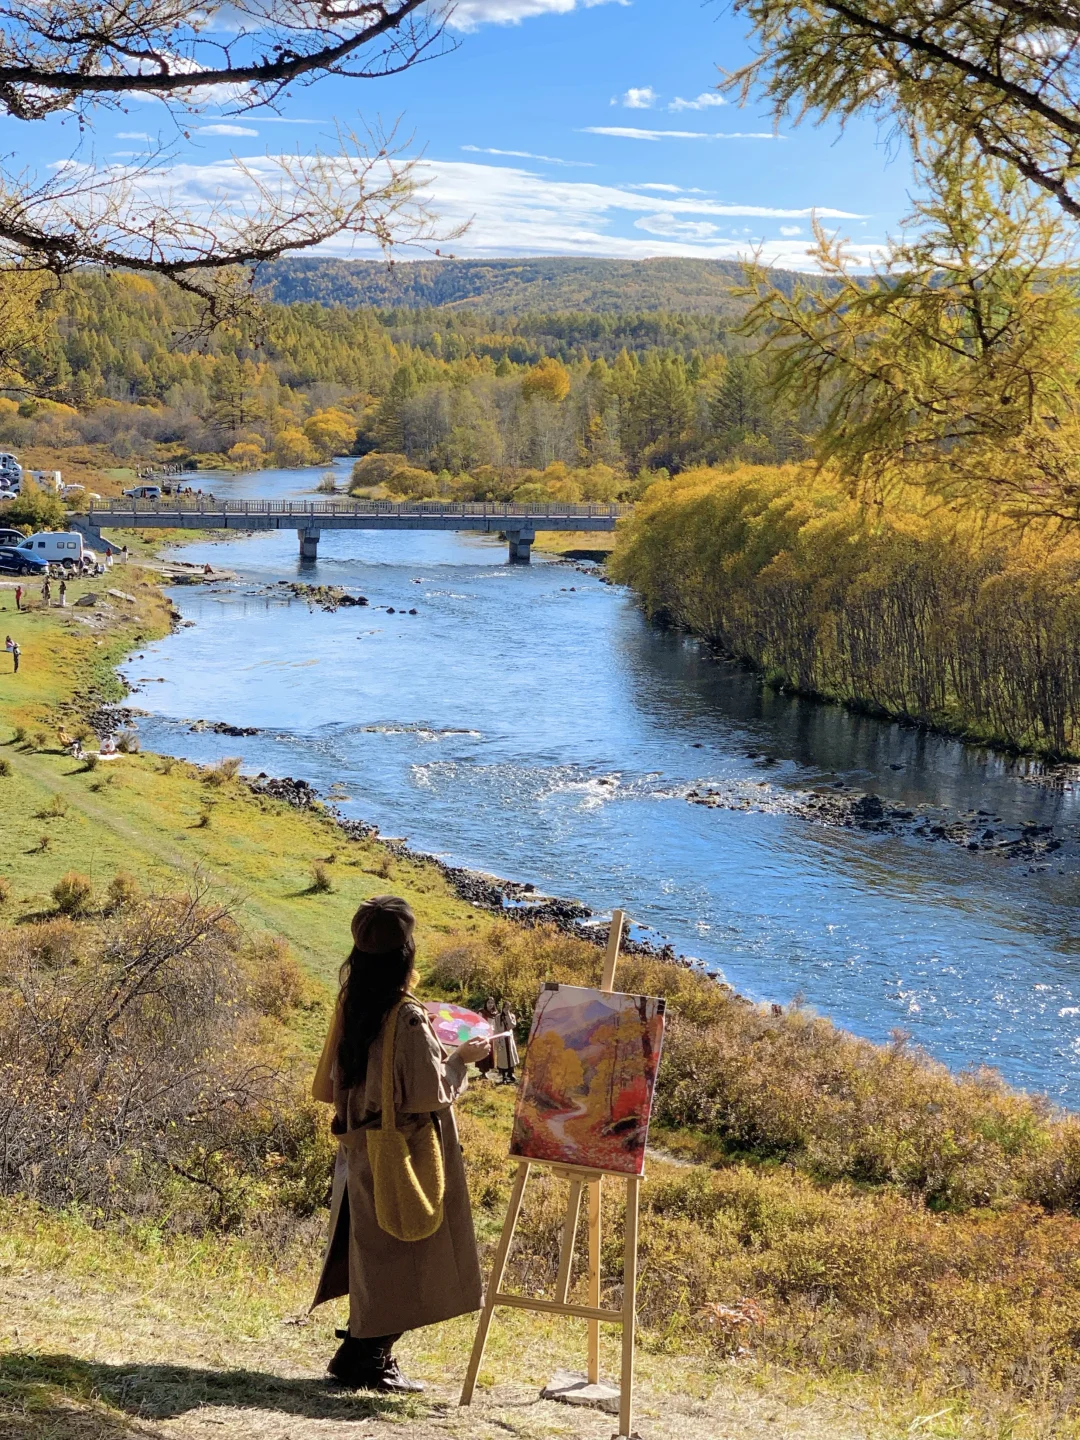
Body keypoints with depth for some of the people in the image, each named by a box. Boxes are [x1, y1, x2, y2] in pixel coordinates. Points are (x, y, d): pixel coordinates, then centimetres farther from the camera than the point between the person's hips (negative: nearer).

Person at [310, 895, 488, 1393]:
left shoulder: (351, 1007, 0)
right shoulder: (409, 1019, -22)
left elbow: (333, 1084, 11)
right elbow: (429, 1093, -20)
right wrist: (462, 1058, -5)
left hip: (360, 1149, 7)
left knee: (371, 1249, 18)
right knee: (397, 1256, 5)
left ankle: (357, 1353, 24)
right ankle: (368, 1360, 11)